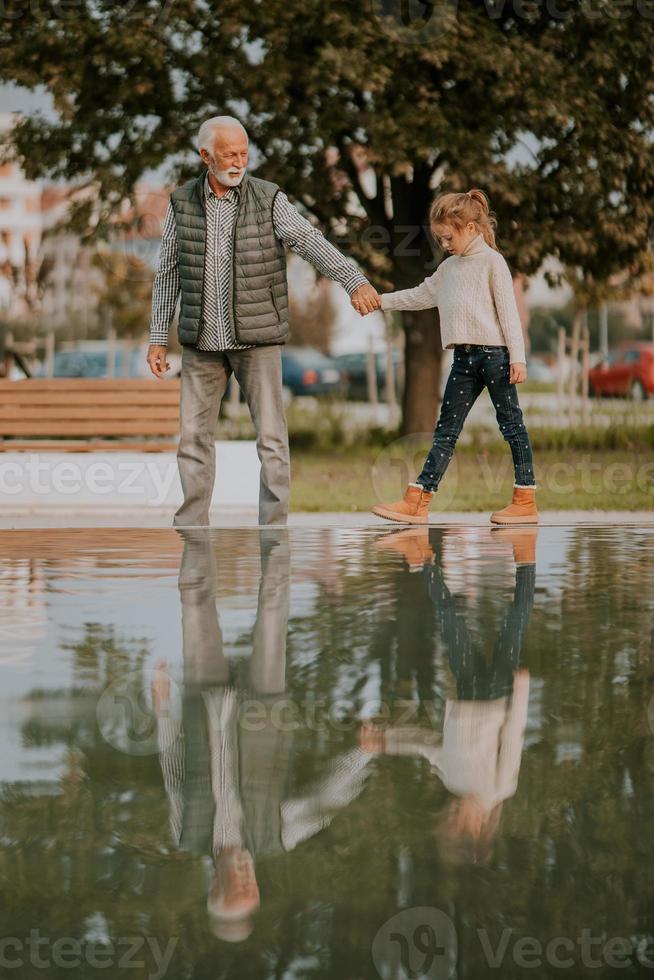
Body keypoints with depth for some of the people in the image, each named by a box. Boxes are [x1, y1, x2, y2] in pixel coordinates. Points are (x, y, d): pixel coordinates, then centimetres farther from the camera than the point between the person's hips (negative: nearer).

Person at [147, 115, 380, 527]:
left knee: (271, 437, -5)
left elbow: (311, 242, -22)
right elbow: (169, 274, 6)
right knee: (194, 435, 4)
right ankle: (191, 526, 15)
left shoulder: (270, 200, -8)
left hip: (257, 338, -2)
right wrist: (158, 338, 2)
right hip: (203, 340, 3)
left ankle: (274, 528, 0)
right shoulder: (182, 203, 0)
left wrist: (356, 281, -39)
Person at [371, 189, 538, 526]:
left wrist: (517, 357, -14)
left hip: (494, 353, -7)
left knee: (511, 423, -2)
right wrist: (381, 300, 27)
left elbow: (509, 310, -9)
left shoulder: (492, 261, -4)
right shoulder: (449, 267, 17)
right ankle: (417, 501, 0)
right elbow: (421, 296, 30)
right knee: (446, 430, 4)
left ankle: (526, 500, 1)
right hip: (464, 358, 7)